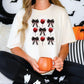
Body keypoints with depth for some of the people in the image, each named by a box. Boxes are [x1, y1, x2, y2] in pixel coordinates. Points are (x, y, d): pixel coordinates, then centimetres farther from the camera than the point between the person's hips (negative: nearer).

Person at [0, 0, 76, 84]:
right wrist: (30, 60, -14)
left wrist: (61, 58, -12)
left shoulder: (61, 12, 12)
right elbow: (14, 46, 5)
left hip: (54, 67, 1)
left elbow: (65, 44, 11)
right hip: (28, 66, 0)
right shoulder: (22, 14, 10)